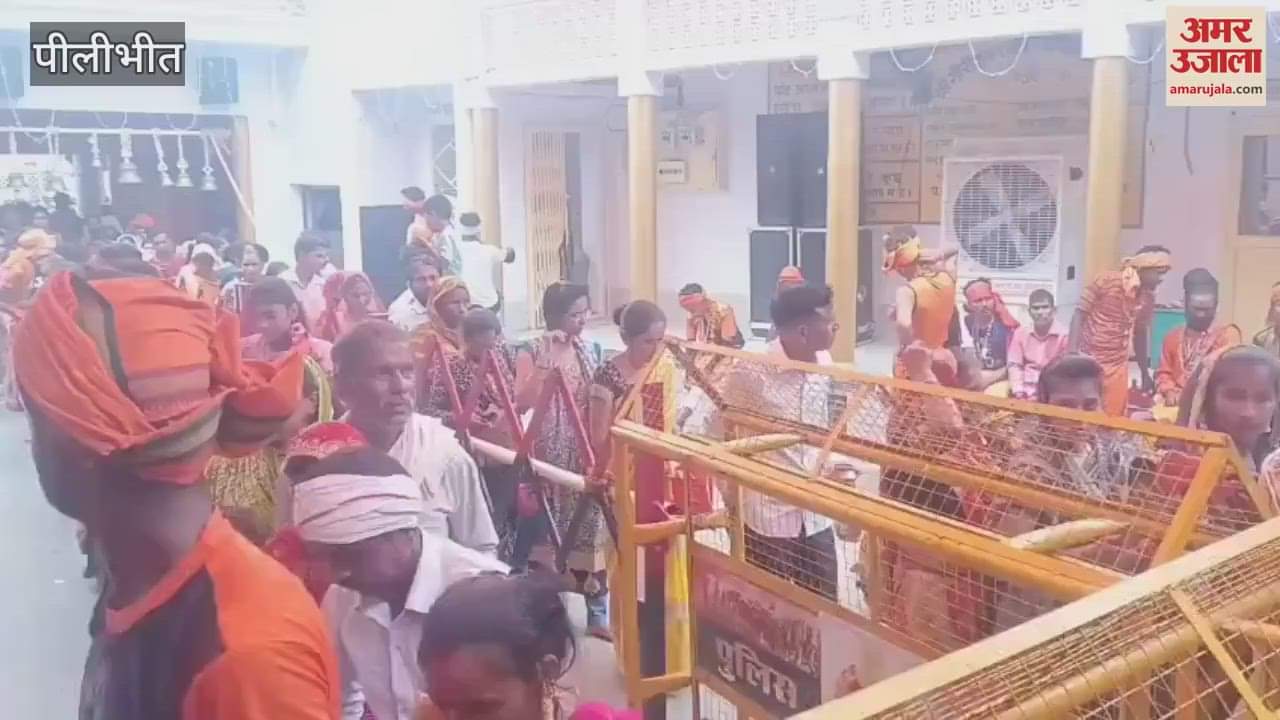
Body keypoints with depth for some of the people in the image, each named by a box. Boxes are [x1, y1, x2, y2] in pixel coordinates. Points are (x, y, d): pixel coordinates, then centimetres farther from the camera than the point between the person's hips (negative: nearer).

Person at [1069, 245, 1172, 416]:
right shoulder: (1106, 281, -12)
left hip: (1118, 367, 5)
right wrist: (1071, 354, -18)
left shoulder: (1148, 297, 3)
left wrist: (1145, 375, 18)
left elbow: (1140, 334, 14)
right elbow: (1079, 315, -9)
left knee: (1115, 417, 7)